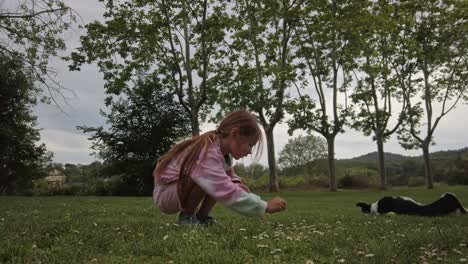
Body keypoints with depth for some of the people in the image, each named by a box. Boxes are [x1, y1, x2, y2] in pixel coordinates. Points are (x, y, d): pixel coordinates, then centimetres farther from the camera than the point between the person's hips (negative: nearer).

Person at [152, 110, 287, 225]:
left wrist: (237, 184, -17)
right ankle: (187, 216, -9)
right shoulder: (208, 154, -34)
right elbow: (228, 194, -41)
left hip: (182, 186, 9)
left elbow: (228, 174, 6)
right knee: (204, 179, -33)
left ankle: (201, 216, 6)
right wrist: (266, 206, -34)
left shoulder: (221, 146, -6)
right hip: (164, 193, -8)